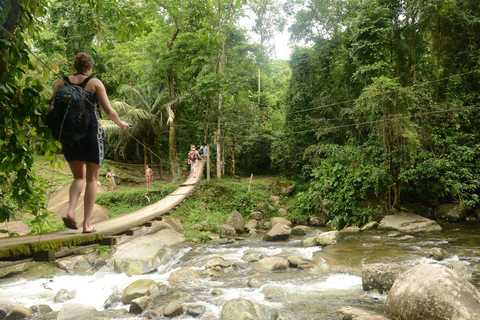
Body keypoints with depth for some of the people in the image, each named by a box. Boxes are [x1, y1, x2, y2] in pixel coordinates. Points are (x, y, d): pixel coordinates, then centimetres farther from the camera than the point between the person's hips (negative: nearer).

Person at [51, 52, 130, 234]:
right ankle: (87, 224, 5)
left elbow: (51, 109, 3)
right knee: (92, 179, 7)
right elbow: (109, 111, -3)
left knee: (79, 177, 19)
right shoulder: (95, 83, 1)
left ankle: (70, 211, -4)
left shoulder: (62, 82, 8)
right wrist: (120, 123, 15)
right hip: (91, 132, -3)